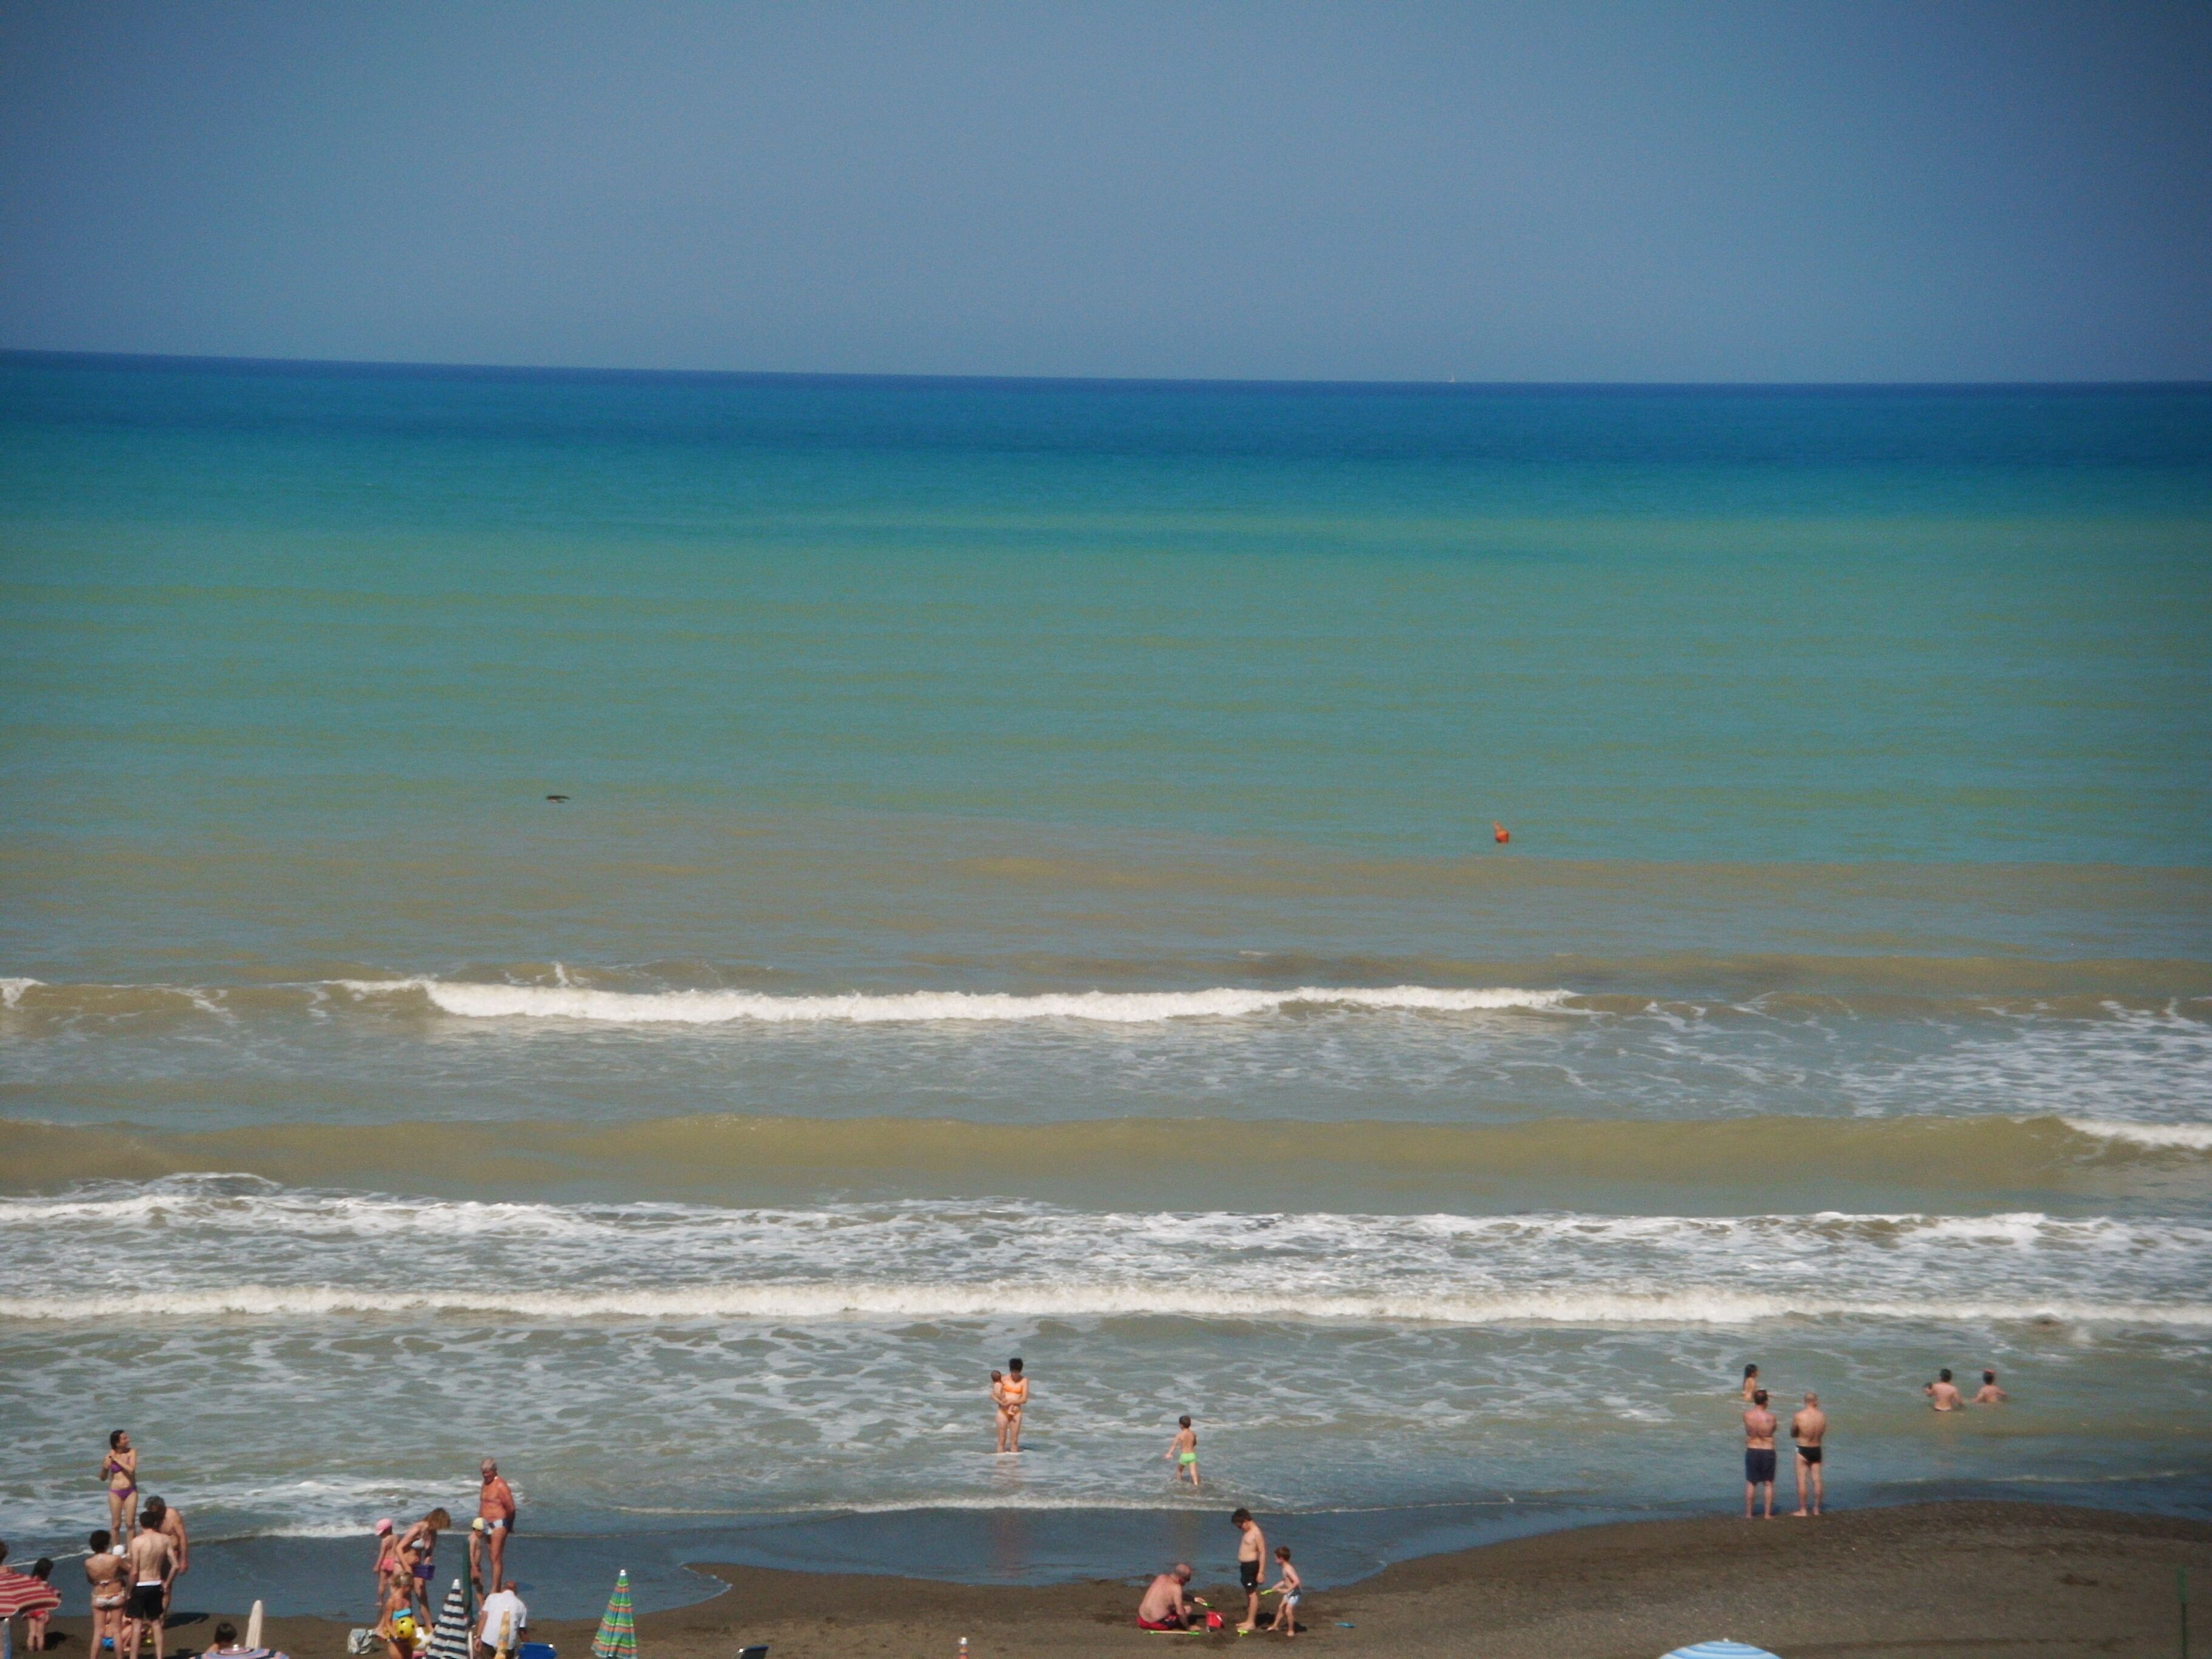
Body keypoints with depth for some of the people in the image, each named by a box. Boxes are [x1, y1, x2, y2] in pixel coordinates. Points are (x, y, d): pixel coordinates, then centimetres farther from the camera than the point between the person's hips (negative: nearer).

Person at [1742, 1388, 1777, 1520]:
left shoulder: (1747, 1416, -10)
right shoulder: (1770, 1417, -14)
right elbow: (1773, 1429, 3)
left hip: (1752, 1451, 1)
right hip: (1768, 1451, -1)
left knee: (1751, 1483, 11)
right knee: (1768, 1484, 9)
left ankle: (1748, 1513, 12)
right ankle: (1768, 1514, 8)